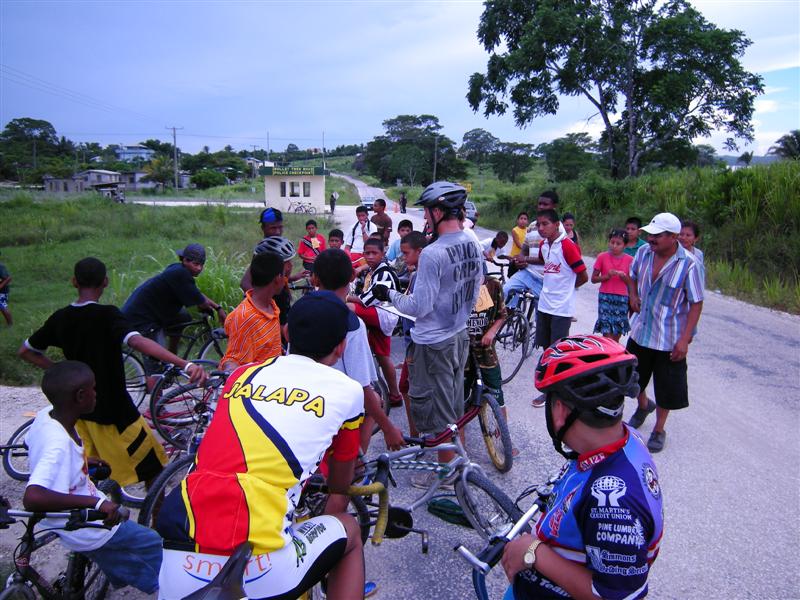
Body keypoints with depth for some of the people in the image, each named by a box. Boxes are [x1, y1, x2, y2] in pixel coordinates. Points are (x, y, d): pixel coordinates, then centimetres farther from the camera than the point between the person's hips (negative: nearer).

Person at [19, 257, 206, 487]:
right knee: (153, 465, 9)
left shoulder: (60, 318, -1)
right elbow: (139, 342, -38)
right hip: (112, 408, -7)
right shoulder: (107, 315, -20)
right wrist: (186, 365, -49)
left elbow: (25, 352, 11)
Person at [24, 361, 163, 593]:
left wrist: (81, 459, 16)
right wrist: (96, 502, -47)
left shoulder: (46, 415, -10)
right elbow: (32, 498, -49)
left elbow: (33, 445, 12)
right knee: (154, 545, 9)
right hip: (82, 529, -9)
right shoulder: (60, 444, -37)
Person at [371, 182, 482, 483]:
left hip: (432, 343, -8)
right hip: (459, 335, 8)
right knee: (454, 404, 23)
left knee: (433, 410, 8)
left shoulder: (433, 253, -25)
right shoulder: (474, 247, 1)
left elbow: (419, 307, -22)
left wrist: (388, 294, -7)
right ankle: (459, 456, 39)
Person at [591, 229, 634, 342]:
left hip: (622, 299, 2)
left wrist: (623, 276, -14)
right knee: (607, 334, -9)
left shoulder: (629, 259, 2)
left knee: (617, 335, 8)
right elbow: (594, 278, 2)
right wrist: (607, 276, -15)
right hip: (605, 298, -2)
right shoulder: (602, 257, -1)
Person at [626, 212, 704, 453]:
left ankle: (659, 430, 30)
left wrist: (684, 339, -19)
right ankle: (643, 405, 50)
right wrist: (633, 295, -4)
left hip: (669, 339, -5)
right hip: (640, 331, 5)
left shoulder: (689, 265, -20)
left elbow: (696, 304, -15)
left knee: (666, 388, 8)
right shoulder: (643, 252, -6)